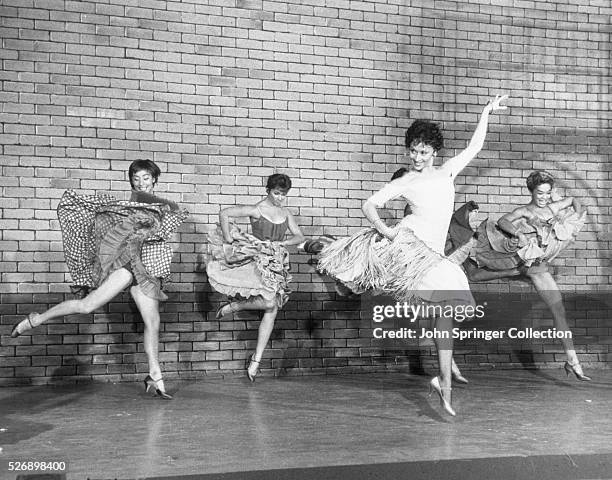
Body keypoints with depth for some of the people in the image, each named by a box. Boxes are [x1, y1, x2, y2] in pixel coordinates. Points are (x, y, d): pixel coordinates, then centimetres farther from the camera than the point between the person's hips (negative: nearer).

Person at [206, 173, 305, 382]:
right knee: (270, 302, -26)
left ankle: (256, 360, 9)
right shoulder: (256, 210, -10)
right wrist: (229, 242, -13)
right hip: (258, 261, -6)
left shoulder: (285, 213, 9)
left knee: (272, 311, 0)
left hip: (276, 264, 6)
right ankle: (234, 305, 2)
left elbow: (299, 237, 12)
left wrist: (279, 243, -4)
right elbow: (224, 214, -14)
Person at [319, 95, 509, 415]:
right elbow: (369, 205, 4)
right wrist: (385, 230, -13)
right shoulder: (403, 183, 9)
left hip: (432, 254, 3)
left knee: (446, 309, -5)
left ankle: (444, 382, 0)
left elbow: (474, 146, 24)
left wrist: (486, 113, 22)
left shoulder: (446, 172, 20)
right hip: (405, 241, -2)